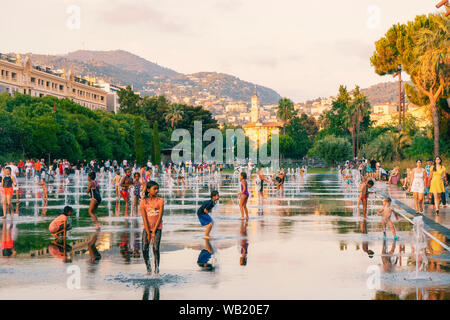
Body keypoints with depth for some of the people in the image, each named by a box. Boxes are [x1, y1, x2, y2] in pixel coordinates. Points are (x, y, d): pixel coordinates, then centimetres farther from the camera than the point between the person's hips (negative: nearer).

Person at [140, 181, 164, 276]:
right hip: (147, 228, 1)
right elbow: (144, 218, -5)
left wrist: (154, 232, -11)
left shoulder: (160, 201, -4)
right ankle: (148, 268, 12)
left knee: (156, 248, -15)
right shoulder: (143, 202, -2)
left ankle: (157, 269, -6)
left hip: (157, 227, -1)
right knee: (144, 249, -4)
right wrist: (148, 233, -10)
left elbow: (160, 217, -7)